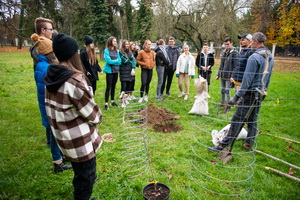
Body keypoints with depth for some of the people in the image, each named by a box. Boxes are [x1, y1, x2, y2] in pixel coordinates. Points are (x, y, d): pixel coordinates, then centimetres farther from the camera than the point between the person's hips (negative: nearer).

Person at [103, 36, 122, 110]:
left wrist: (112, 61, -11)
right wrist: (116, 61, -5)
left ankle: (112, 101, 25)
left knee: (113, 86, 13)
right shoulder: (106, 50, -7)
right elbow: (108, 61, -16)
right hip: (109, 71, -5)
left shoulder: (116, 51, 9)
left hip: (116, 71, 5)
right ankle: (106, 103, 1)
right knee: (108, 87, -5)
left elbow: (119, 62, 4)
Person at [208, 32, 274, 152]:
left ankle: (223, 146, -2)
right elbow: (268, 78, 18)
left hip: (250, 93, -8)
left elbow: (247, 80, -20)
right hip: (261, 94, 9)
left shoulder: (254, 57, -16)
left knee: (237, 120, -7)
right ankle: (249, 144, 26)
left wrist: (236, 97, -19)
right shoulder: (270, 57, 11)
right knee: (253, 120, 17)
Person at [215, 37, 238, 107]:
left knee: (227, 91, -5)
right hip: (222, 76, 7)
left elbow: (235, 66, -13)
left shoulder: (234, 53, -8)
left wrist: (232, 76, -20)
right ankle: (223, 102, 30)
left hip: (228, 76, -7)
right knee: (222, 90, 16)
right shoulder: (224, 53, 13)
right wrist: (218, 74, 15)